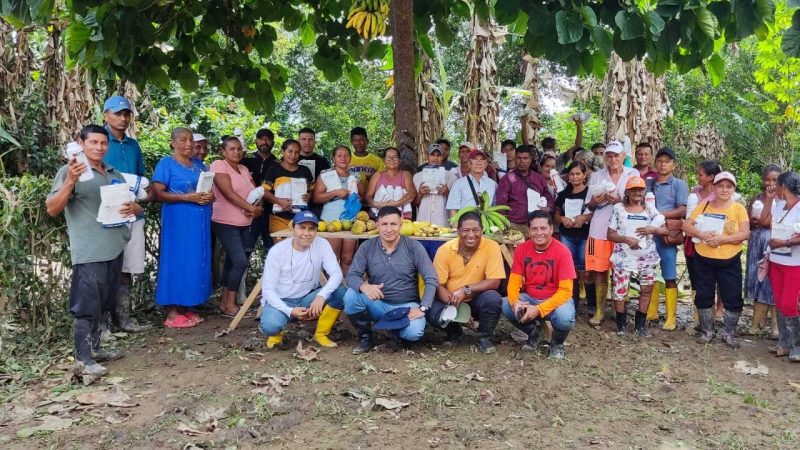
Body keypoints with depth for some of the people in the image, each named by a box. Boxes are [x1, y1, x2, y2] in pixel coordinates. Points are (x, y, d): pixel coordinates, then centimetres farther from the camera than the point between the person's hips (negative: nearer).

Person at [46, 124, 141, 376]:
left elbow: (136, 206, 20)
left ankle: (94, 348, 26)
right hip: (88, 252, -7)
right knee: (87, 305, -5)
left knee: (103, 304, 14)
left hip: (115, 248, 7)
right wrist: (70, 182, -25)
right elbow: (52, 209, -11)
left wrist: (132, 208, -5)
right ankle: (83, 358, 3)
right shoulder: (70, 171, -3)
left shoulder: (115, 174, 16)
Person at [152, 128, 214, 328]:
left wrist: (210, 196, -2)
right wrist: (187, 197, -21)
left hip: (199, 221, 7)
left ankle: (186, 308, 17)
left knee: (196, 262, 7)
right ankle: (172, 312, 1)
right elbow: (158, 194, -12)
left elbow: (209, 188, 22)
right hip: (177, 221, -6)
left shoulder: (199, 164, 16)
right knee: (177, 261, -4)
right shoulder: (166, 164, -3)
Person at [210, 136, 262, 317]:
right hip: (226, 223, -7)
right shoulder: (219, 165, -8)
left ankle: (225, 300, 20)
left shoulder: (244, 169, 13)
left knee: (232, 261, 11)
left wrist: (257, 208, -14)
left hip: (244, 224, 7)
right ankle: (230, 304, -4)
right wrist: (251, 208, -17)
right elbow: (228, 193, -18)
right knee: (241, 261, -14)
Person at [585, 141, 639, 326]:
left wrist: (620, 200, -13)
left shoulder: (633, 174, 6)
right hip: (600, 229, 1)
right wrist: (594, 202, -10)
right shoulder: (596, 176, 10)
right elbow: (589, 206, 13)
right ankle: (599, 311, 11)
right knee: (599, 271, 1)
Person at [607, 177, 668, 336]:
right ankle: (621, 323, 14)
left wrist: (652, 229, -13)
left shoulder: (650, 209, 5)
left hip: (647, 257, 2)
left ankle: (640, 324, 19)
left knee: (646, 290, 6)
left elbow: (665, 230, 6)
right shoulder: (619, 208, 0)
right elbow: (610, 234, -2)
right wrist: (626, 239, -18)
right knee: (619, 290, -3)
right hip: (624, 257, -2)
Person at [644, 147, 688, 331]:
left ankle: (671, 318, 7)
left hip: (666, 236, -4)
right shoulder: (647, 183, 12)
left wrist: (658, 215, -15)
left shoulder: (679, 184, 1)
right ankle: (651, 312, 21)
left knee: (669, 278, 1)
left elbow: (682, 211, -7)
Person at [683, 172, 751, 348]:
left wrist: (722, 238, -22)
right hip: (704, 260, 2)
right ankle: (707, 331, 24)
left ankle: (729, 333, 20)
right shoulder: (703, 206, 4)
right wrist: (701, 234, -18)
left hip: (730, 262, -1)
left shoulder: (739, 208, -1)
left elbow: (745, 233, -10)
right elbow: (686, 225, -1)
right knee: (704, 297, 9)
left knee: (733, 299, 3)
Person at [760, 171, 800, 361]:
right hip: (776, 261, 8)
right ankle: (784, 343, 20)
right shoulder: (779, 205, 8)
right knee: (779, 304, 11)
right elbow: (764, 220, 15)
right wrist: (769, 198, 9)